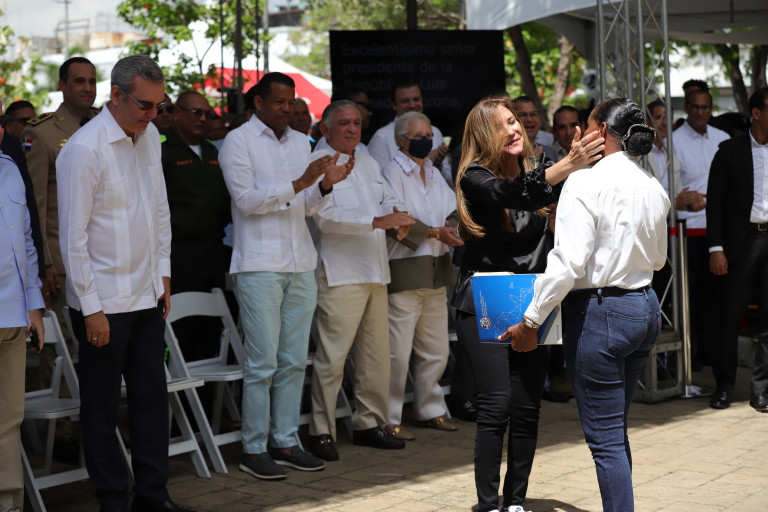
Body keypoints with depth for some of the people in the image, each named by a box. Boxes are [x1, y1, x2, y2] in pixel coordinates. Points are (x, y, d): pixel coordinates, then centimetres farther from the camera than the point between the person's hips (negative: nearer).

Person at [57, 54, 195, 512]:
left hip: (148, 295, 7)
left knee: (152, 397, 11)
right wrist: (91, 308, -15)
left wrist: (164, 273, 15)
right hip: (104, 302, -7)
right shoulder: (84, 149, -16)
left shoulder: (150, 136, 7)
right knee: (102, 407, 4)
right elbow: (73, 237, -16)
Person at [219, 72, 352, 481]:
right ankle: (253, 450, 3)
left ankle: (285, 442, 16)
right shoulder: (238, 141, -1)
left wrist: (326, 185, -4)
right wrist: (299, 183, -17)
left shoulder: (300, 142, 17)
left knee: (293, 361, 8)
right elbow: (246, 200, -11)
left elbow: (306, 207, 17)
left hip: (301, 265, 6)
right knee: (262, 362, -5)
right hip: (259, 266, -6)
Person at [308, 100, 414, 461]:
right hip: (339, 274, -8)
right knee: (332, 356, -9)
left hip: (375, 272, 8)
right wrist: (377, 221, -23)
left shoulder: (368, 162, 20)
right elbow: (324, 216, -17)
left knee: (377, 354, 11)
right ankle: (321, 432, -2)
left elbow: (388, 199, 25)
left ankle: (369, 424, 21)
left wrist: (398, 214, 0)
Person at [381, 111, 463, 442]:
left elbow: (454, 210, 14)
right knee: (398, 351, -8)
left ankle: (430, 410, 28)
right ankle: (389, 419, 1)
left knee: (436, 349, 14)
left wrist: (450, 225, -7)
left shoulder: (433, 173, 18)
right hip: (403, 270, -8)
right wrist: (436, 233, -18)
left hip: (436, 271, 8)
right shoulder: (393, 172, -6)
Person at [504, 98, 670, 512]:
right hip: (646, 308, 8)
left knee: (605, 436, -1)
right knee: (614, 428, 19)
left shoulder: (586, 183, -15)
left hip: (600, 312, -8)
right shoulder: (654, 188, 7)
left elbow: (568, 263, -21)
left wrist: (530, 322, -14)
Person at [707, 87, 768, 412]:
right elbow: (715, 201, 0)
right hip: (741, 239, -2)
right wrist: (716, 248, -7)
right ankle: (724, 386, 14)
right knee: (729, 313, 0)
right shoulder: (730, 151, 2)